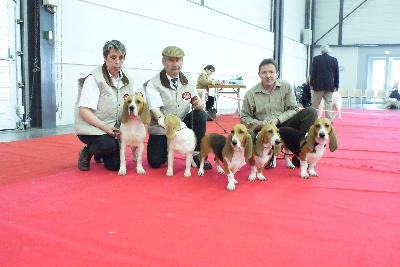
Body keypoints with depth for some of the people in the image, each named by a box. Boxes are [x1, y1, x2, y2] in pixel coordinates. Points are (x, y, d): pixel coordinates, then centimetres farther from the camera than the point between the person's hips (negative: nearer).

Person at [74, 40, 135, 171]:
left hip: (113, 128, 6)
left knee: (114, 165, -3)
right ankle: (87, 152, 1)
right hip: (91, 127, -6)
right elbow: (84, 111, -18)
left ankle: (100, 154, 33)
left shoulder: (128, 80, 5)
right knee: (108, 145, -34)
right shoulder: (94, 78, -13)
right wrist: (105, 127, -28)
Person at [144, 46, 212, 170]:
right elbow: (155, 110, -24)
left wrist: (198, 102, -17)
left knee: (201, 115, -24)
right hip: (161, 128, -3)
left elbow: (195, 99, 10)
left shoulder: (189, 81, 1)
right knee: (155, 162, -15)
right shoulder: (153, 84, -13)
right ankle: (168, 148, 22)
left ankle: (196, 154, -10)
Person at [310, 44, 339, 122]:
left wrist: (311, 83, 1)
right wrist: (336, 85, 13)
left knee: (315, 104, 3)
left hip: (318, 85, -2)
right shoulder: (334, 60, 4)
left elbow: (313, 72, -4)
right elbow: (336, 74, 7)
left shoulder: (316, 59, -2)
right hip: (330, 85, 2)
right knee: (328, 103, 4)